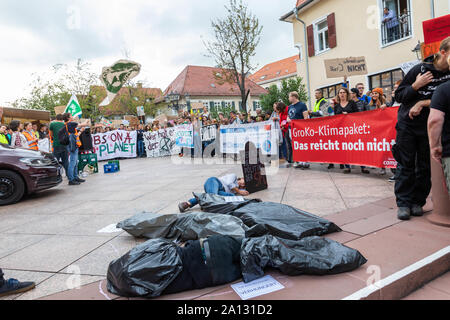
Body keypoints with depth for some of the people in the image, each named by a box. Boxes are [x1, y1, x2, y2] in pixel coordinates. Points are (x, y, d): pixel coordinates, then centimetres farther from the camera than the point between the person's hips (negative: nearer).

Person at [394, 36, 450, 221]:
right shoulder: (420, 69, -5)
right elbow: (399, 96, -2)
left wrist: (422, 103, -17)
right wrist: (415, 86, -16)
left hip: (430, 127, 2)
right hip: (407, 124, -2)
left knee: (425, 166, 4)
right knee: (406, 164, 0)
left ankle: (418, 202, 16)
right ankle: (404, 203, 6)